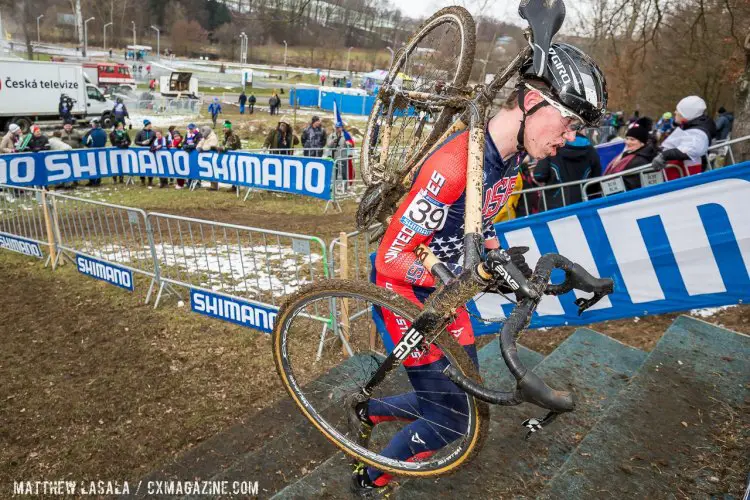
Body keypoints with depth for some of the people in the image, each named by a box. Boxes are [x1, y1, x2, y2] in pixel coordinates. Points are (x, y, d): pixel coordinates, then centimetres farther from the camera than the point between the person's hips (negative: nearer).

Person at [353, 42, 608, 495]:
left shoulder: (509, 160, -2)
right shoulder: (456, 163, -31)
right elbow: (393, 258, -26)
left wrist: (503, 260, -5)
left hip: (445, 289, 9)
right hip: (405, 289, -8)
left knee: (464, 394, 17)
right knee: (450, 421, 0)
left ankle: (367, 411, 38)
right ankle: (370, 481, 27)